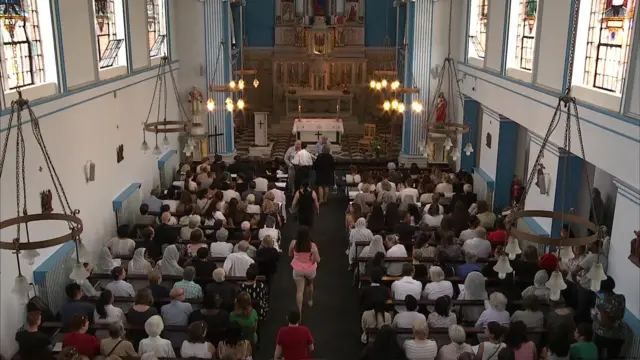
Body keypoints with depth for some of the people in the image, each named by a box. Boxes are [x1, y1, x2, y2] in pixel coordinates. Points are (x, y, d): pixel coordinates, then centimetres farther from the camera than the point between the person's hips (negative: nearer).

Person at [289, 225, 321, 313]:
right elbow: (318, 260, -20)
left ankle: (299, 310, 7)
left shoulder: (293, 243, -19)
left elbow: (290, 254, -1)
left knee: (299, 290, 9)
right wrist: (317, 254, -1)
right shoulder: (312, 245, -26)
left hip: (297, 270, 0)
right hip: (310, 269, 0)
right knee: (310, 284, 30)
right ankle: (310, 301, 52)